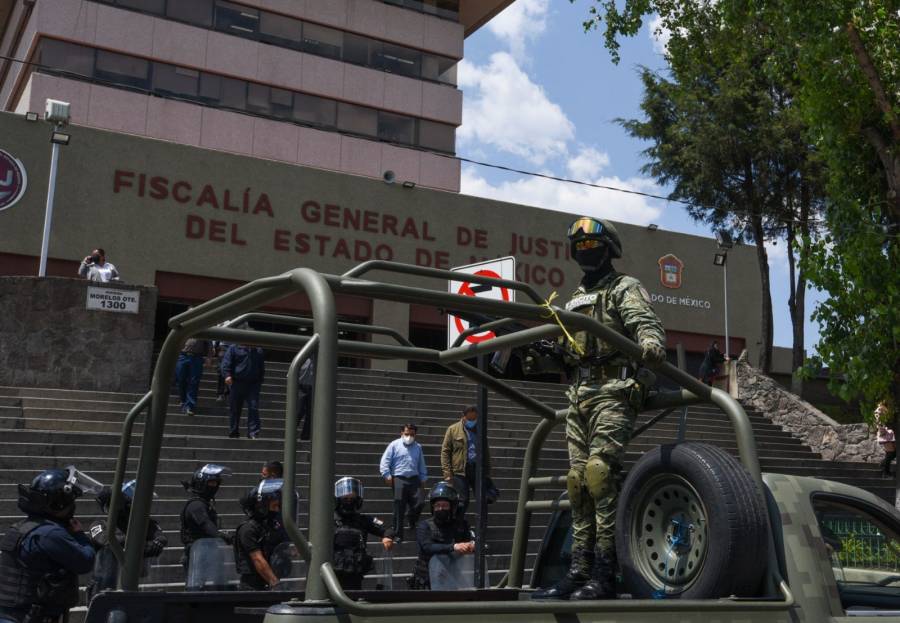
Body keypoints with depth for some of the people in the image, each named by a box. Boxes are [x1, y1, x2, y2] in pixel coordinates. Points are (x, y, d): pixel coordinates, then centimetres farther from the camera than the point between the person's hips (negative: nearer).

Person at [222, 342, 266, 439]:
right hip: (237, 383, -1)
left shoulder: (258, 351, 14)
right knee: (235, 409, 6)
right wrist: (227, 375, -18)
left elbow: (262, 368, 23)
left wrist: (261, 380, 16)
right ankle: (234, 431, 18)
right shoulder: (234, 348, 4)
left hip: (253, 384, 1)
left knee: (253, 408, -9)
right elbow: (226, 362, -4)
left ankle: (253, 433, -8)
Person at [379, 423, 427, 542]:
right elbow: (384, 462, 0)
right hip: (399, 479, -3)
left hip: (414, 479, 3)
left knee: (419, 502, -6)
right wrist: (387, 476, -10)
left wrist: (423, 478, 19)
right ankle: (398, 534, 3)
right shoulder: (394, 445, 5)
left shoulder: (418, 447, 17)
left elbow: (422, 465, 23)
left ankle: (412, 522, 27)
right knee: (399, 508, -4)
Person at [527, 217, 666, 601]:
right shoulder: (576, 298, 26)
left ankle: (605, 574, -16)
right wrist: (542, 359, 10)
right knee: (578, 480, 5)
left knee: (599, 472, -19)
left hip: (614, 392, -8)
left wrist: (651, 343, -38)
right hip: (579, 396, 8)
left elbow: (646, 323, -15)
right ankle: (579, 572, 9)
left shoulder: (625, 288, 4)